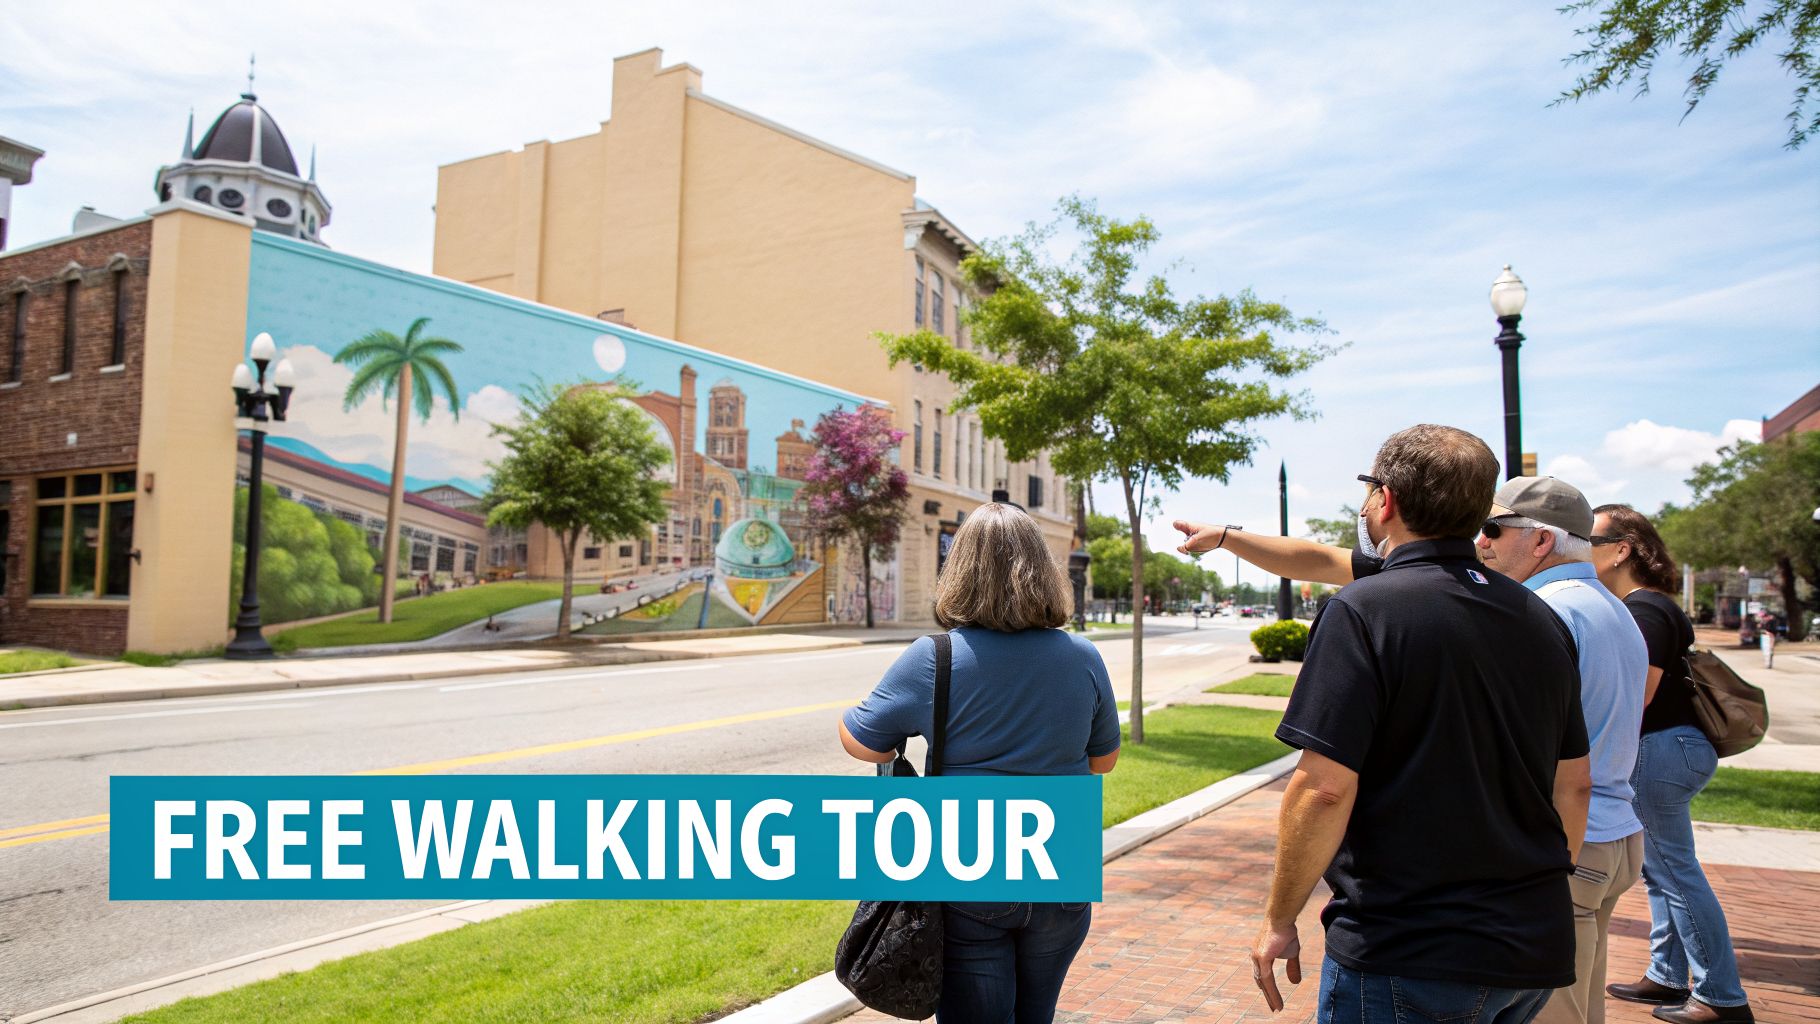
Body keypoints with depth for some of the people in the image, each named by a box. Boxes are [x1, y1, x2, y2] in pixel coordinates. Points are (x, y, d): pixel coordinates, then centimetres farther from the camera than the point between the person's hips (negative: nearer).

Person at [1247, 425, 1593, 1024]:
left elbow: (1324, 788, -22)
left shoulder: (1364, 611, -16)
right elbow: (1575, 783, 13)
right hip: (1537, 950, 7)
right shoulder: (1542, 620, 6)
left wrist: (1280, 919, -10)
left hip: (1409, 958, -7)